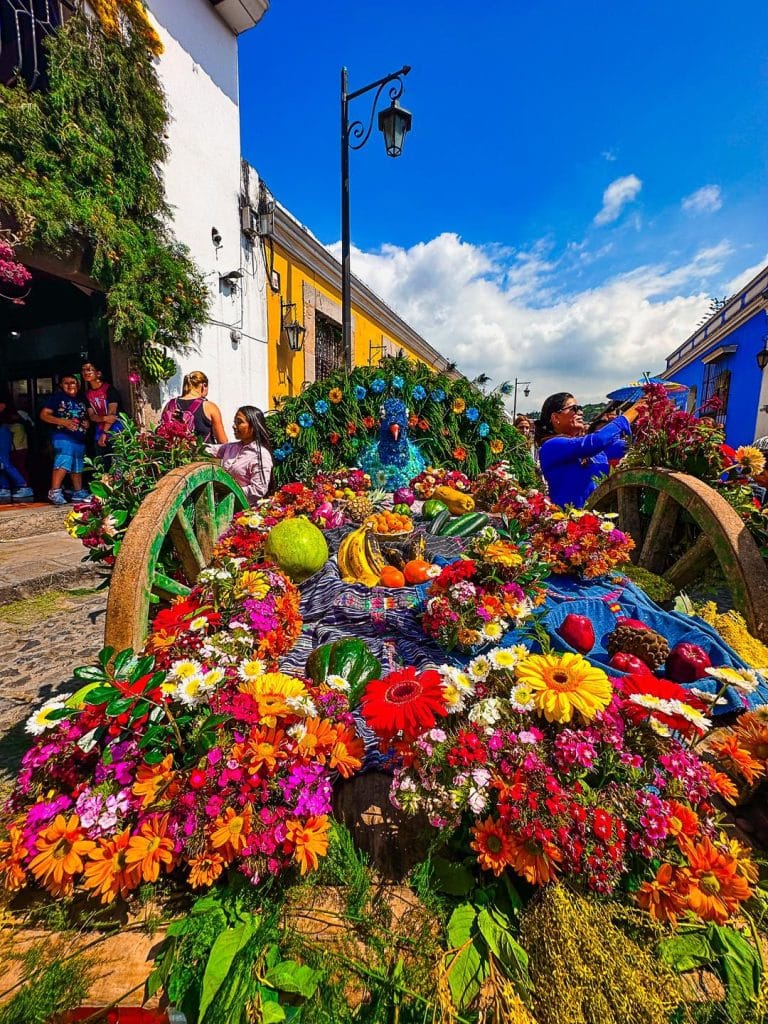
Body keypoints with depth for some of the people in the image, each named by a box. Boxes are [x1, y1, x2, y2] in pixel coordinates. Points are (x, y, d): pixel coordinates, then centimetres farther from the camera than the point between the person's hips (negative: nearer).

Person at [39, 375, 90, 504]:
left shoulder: (82, 399, 17)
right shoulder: (57, 396, 1)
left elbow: (86, 417, 30)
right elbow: (44, 414, -4)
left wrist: (86, 423, 6)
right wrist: (63, 422, -19)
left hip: (80, 438, 7)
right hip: (63, 436, -6)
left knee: (77, 466, 12)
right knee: (63, 462, -21)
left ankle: (78, 492, 20)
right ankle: (54, 492, -19)